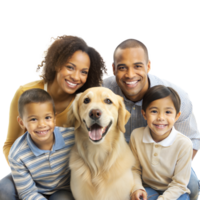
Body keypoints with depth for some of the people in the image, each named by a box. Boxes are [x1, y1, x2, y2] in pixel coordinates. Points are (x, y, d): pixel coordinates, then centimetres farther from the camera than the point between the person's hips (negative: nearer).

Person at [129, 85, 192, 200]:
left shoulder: (184, 144, -20)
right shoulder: (136, 136, -12)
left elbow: (179, 184, -12)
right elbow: (134, 168, 0)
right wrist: (137, 188, -15)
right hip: (147, 188, 0)